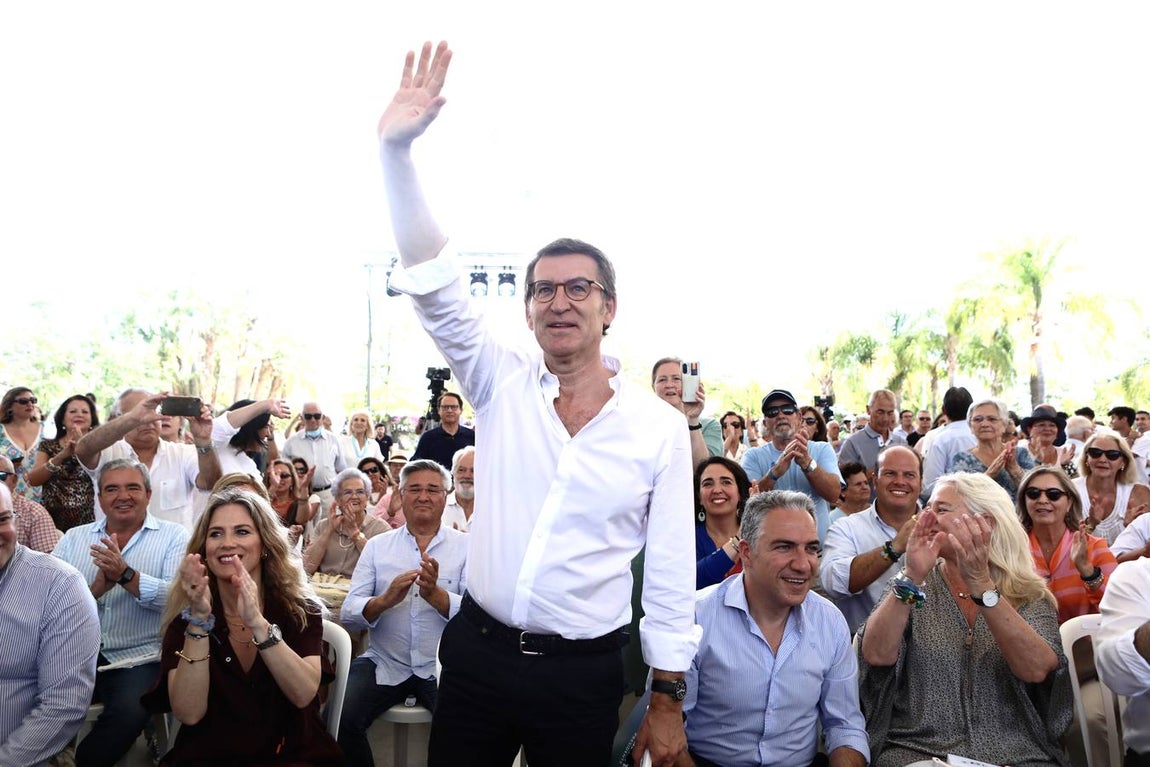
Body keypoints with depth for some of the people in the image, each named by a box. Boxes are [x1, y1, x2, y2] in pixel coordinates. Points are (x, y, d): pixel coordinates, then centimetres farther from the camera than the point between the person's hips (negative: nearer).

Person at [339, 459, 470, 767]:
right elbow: (348, 615, 1)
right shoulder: (377, 546, 10)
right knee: (342, 720, -22)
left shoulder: (466, 546, 4)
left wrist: (435, 594, -26)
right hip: (383, 664, 2)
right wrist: (386, 599, -18)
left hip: (441, 668, -2)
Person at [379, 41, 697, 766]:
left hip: (585, 673, -1)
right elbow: (434, 283, -13)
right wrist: (398, 148, -24)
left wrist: (667, 698, 0)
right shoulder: (502, 384, -2)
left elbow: (671, 572, -1)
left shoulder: (661, 426, -5)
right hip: (478, 651, 2)